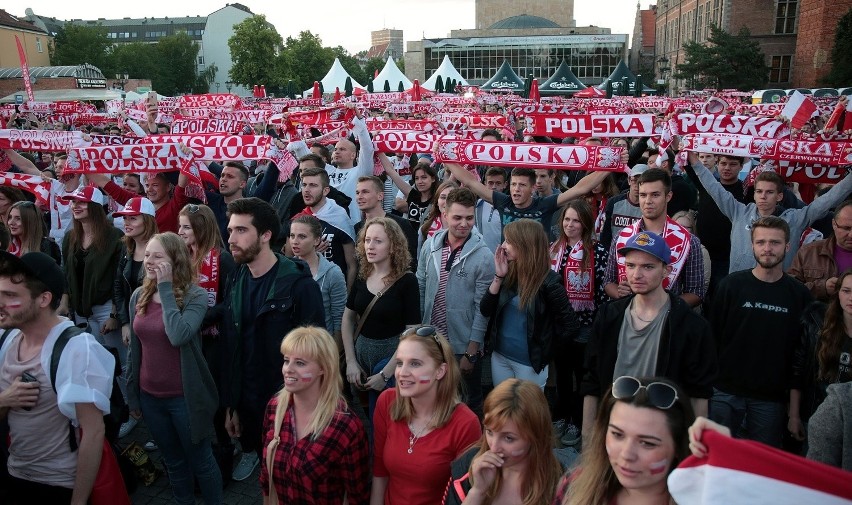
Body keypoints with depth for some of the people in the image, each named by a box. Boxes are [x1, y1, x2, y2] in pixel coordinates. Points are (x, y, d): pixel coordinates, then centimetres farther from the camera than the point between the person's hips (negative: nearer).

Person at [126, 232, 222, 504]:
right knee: (173, 462, 21)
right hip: (150, 396, 5)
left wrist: (166, 287, -26)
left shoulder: (195, 295, -15)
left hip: (184, 397, -5)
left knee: (200, 460, 11)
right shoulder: (139, 295, 0)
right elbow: (135, 349, 8)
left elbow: (179, 335, -33)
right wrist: (132, 393, 12)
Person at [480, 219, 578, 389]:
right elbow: (485, 311, -5)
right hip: (499, 357, 6)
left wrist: (544, 349, -5)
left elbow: (570, 327, -14)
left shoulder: (548, 282, -18)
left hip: (530, 363, -5)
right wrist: (498, 276, -14)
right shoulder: (509, 273, -2)